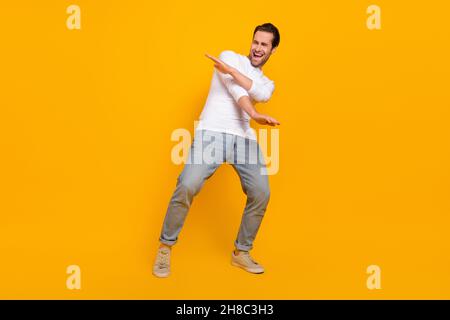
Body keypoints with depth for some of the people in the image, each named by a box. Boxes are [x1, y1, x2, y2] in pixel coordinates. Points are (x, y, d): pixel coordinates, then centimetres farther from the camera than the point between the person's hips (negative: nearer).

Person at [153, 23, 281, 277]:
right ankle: (166, 247, -1)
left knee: (261, 193, -6)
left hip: (245, 138, 5)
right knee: (187, 186, -20)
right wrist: (255, 115, -23)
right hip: (212, 133, -4)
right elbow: (236, 89, -5)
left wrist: (230, 71, -13)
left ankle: (242, 252, 14)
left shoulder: (267, 83, 23)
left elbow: (262, 95, -3)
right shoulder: (230, 57, 13)